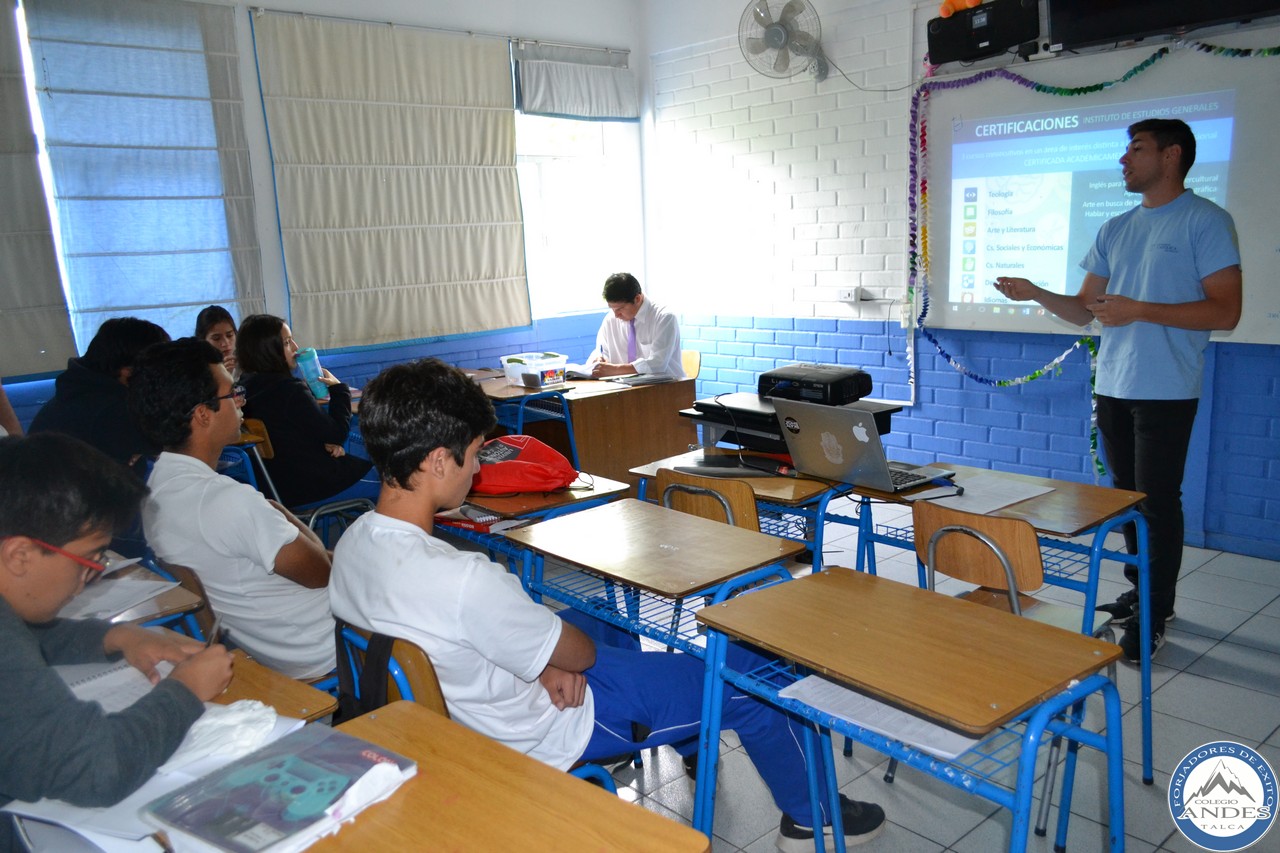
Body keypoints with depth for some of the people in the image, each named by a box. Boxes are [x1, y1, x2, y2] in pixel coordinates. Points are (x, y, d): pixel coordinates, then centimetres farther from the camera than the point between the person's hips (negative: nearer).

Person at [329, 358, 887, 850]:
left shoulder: (351, 544, -11)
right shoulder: (462, 580, -39)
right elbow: (574, 655, -22)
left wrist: (546, 658, -7)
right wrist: (564, 663, 1)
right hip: (544, 735, -8)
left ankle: (693, 738, 51)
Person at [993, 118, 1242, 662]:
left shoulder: (1206, 221, -5)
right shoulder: (1115, 230, 15)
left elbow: (1224, 311, -12)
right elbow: (1084, 309, 16)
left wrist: (1139, 310, -18)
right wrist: (1036, 294, -1)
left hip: (1166, 391, -6)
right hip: (1112, 388, 7)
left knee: (1159, 501, -2)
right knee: (1126, 494, 13)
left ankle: (1155, 615, 9)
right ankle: (1139, 591, 28)